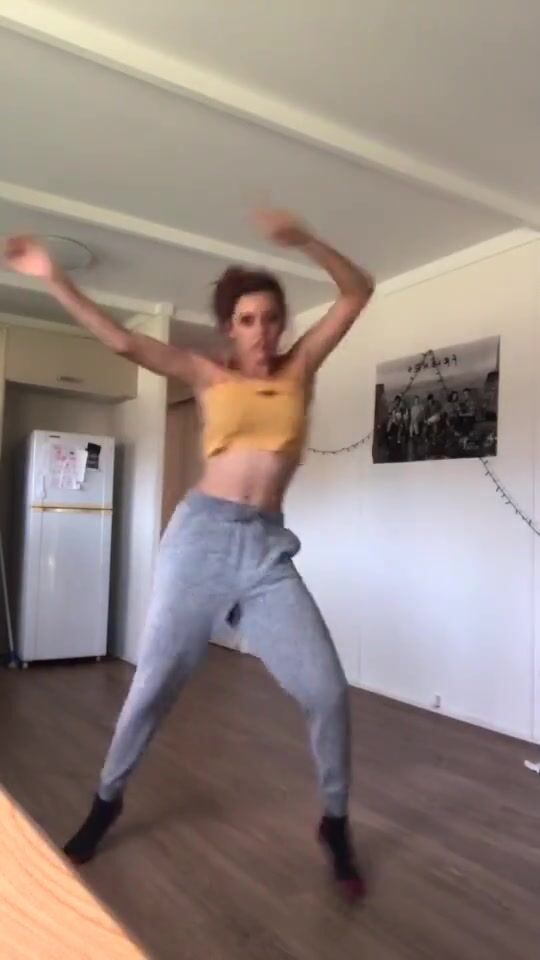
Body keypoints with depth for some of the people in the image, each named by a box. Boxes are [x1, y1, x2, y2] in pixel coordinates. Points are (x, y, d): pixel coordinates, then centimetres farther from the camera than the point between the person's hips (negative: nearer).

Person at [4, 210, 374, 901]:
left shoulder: (301, 367, 11)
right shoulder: (208, 376, 7)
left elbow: (358, 292, 7)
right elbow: (122, 341, 1)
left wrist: (302, 240, -7)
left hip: (269, 546, 1)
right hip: (201, 534, -1)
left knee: (326, 689, -6)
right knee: (155, 682, 8)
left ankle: (335, 824, 18)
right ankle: (107, 800, 34)